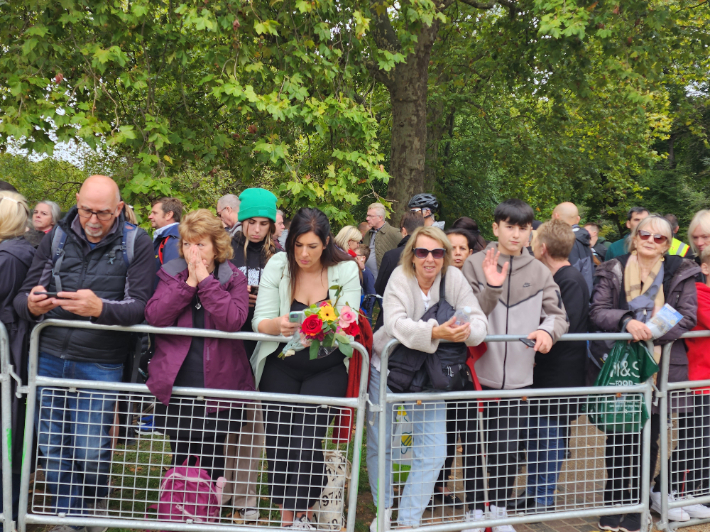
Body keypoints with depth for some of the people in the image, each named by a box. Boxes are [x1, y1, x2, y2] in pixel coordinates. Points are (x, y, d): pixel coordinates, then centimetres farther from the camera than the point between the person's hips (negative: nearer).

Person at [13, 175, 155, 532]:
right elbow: (23, 296, 6)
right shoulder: (57, 238, 6)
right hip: (49, 358, 3)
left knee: (91, 452, 0)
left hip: (100, 364, -3)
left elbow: (140, 305, -11)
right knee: (52, 447, 8)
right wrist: (31, 305, -18)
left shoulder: (138, 244, -3)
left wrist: (101, 308, -30)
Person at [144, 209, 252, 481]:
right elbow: (153, 317, -9)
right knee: (179, 461, 14)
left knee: (212, 464, 8)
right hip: (175, 388, 2)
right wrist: (188, 284, -14)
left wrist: (205, 280, -17)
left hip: (217, 388, -2)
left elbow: (233, 321, -19)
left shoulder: (234, 279, -1)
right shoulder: (171, 274, 5)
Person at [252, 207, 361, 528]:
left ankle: (305, 514, 12)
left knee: (306, 442, -12)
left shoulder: (346, 270, -6)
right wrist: (279, 325, -32)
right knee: (278, 440, -2)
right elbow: (259, 322, -9)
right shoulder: (277, 265, -4)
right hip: (281, 367, 1)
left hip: (327, 369, -1)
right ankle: (287, 517, 18)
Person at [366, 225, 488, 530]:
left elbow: (479, 322, -15)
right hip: (387, 370, -1)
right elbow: (396, 324, -30)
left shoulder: (454, 278, -10)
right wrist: (436, 332, -45)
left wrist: (466, 331, -39)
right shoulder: (401, 277, -14)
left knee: (433, 453, -4)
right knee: (380, 445, 11)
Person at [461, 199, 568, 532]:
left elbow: (558, 315, 3)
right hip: (478, 372, -2)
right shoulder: (475, 265, -1)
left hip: (518, 375, 2)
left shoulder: (539, 272, 6)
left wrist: (549, 329, -19)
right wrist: (491, 288, -22)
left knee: (508, 448, 10)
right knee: (476, 446, 7)